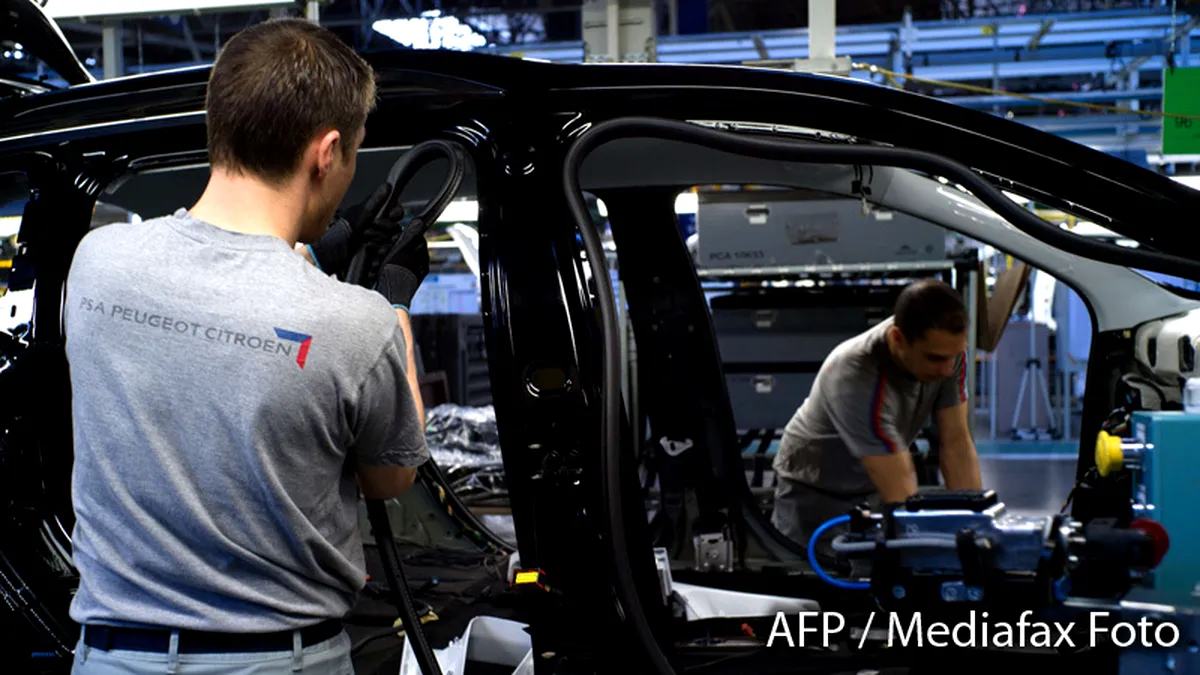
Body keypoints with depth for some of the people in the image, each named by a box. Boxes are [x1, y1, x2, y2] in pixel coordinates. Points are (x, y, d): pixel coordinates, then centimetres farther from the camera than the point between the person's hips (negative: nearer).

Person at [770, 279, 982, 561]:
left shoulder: (946, 348, -19)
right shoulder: (855, 378, -38)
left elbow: (957, 445, -13)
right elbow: (901, 492, -36)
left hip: (877, 486, 5)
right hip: (817, 491, -5)